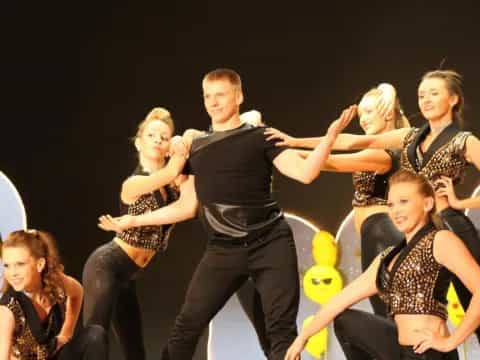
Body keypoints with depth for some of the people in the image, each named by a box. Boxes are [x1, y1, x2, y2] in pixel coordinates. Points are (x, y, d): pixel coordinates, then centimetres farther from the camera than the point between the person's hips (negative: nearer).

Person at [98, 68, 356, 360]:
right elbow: (187, 207, 18)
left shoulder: (261, 137, 1)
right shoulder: (196, 147, 14)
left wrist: (330, 136, -26)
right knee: (186, 325, -2)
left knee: (282, 329, -6)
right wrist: (131, 221, 18)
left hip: (270, 244, -3)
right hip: (223, 249, 4)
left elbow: (305, 173, -11)